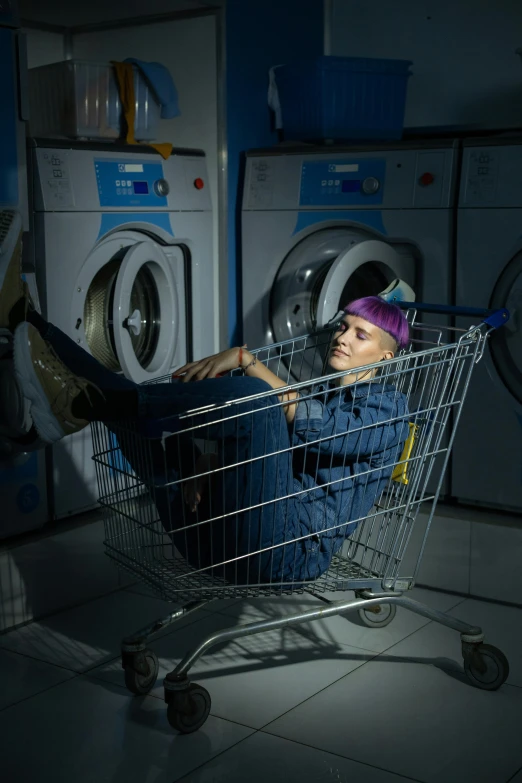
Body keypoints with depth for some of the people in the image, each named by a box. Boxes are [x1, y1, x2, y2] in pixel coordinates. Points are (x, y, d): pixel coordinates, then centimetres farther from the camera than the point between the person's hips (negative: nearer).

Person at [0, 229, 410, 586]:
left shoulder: (387, 405, 8)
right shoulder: (318, 394, 31)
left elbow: (314, 428, -13)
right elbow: (250, 443, 18)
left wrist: (245, 359, -14)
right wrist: (202, 466, -4)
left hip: (284, 553, -7)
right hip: (218, 544, 7)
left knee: (250, 394, -29)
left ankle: (84, 403, -30)